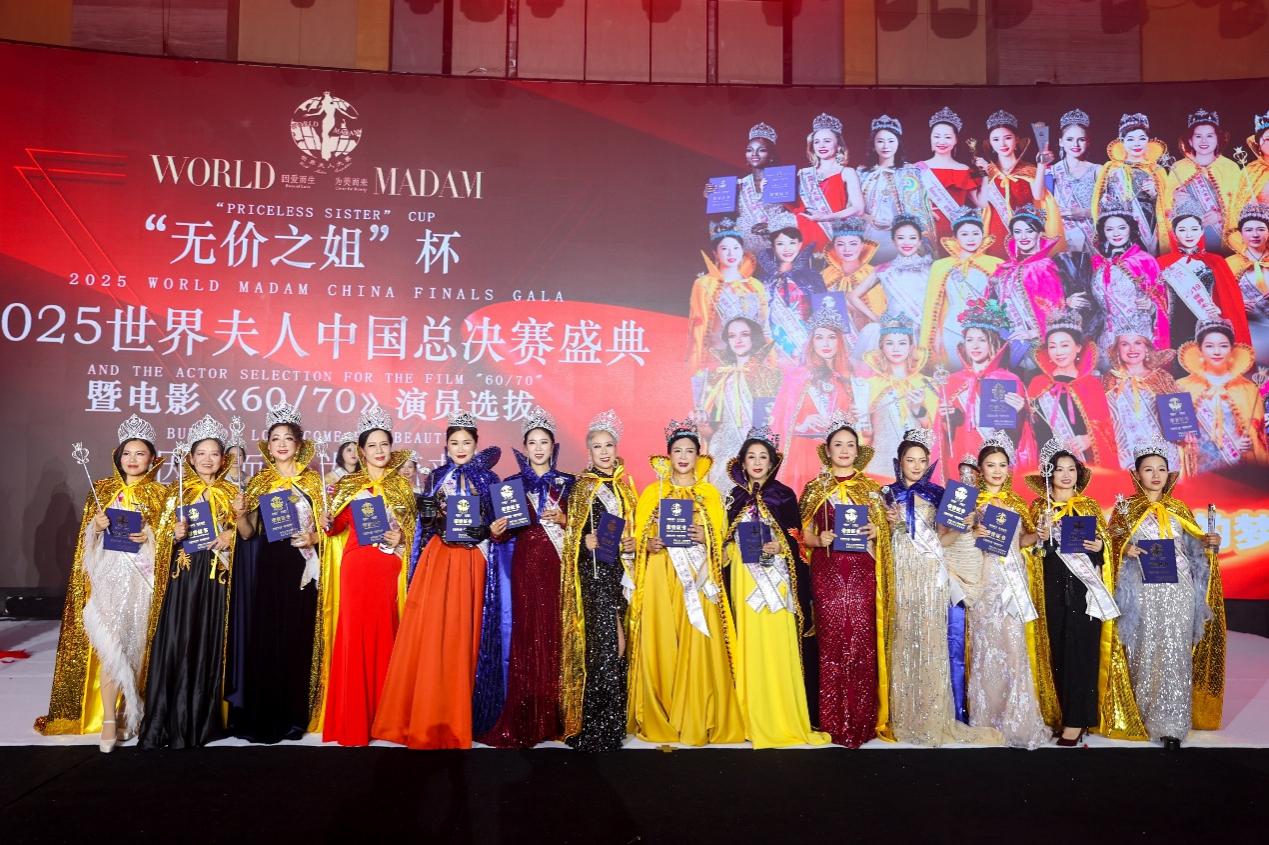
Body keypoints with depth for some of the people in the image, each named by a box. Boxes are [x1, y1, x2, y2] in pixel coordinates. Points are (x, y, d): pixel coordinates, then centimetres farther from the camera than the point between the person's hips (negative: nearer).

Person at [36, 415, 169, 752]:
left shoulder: (160, 494, 6)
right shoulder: (102, 490, 11)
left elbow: (168, 539, 5)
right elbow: (86, 539, 13)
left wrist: (150, 536, -14)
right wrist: (96, 526, -8)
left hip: (142, 579, -1)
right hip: (108, 576, 1)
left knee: (135, 645, 0)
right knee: (108, 647, -9)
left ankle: (130, 713, 13)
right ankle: (109, 720, -8)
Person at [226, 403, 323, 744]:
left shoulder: (313, 481, 7)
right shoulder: (259, 482, 9)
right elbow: (247, 533, 4)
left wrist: (311, 538, -13)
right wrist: (239, 514, -15)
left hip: (300, 568, -1)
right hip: (265, 567, 1)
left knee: (296, 638, -1)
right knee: (262, 638, -3)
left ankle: (291, 717, 8)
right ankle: (259, 718, 4)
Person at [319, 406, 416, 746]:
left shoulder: (402, 484, 11)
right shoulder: (348, 485, 8)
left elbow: (414, 526, 12)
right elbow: (338, 525, 2)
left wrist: (401, 536, -7)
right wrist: (328, 523, -18)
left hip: (389, 567, 1)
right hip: (356, 565, -1)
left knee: (385, 633, 2)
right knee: (354, 634, -2)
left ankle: (383, 715, 12)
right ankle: (352, 719, 3)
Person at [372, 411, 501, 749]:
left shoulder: (487, 479, 6)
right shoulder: (436, 478, 10)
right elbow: (425, 524, 13)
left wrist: (493, 531, -13)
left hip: (471, 564, -1)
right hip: (437, 561, 1)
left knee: (462, 637, 0)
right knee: (430, 635, -2)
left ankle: (456, 720, 10)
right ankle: (426, 718, 8)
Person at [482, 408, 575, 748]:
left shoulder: (567, 483, 10)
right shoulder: (512, 484, 9)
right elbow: (506, 531, 5)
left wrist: (562, 519, -9)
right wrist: (496, 531, -16)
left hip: (559, 564, 1)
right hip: (526, 564, -1)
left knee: (557, 633, -1)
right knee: (527, 634, -5)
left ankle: (557, 718, 9)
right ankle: (526, 721, 1)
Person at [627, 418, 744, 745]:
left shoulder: (710, 493, 12)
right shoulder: (652, 492, 11)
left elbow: (720, 536, 8)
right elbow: (639, 535, 8)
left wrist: (704, 538, -13)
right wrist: (650, 543, -13)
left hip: (697, 578, 0)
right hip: (661, 578, 0)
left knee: (698, 646, -6)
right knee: (660, 645, -3)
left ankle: (697, 720, 2)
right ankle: (659, 720, 5)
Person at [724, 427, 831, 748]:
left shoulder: (784, 495, 3)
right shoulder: (735, 497, 10)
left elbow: (797, 538, 3)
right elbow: (727, 539, 15)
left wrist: (779, 547, -15)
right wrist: (732, 549, -5)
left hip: (777, 580, -2)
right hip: (745, 580, 2)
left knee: (778, 645, -5)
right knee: (750, 643, 1)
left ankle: (784, 718, 3)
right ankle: (754, 718, 9)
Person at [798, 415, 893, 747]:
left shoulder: (871, 488, 11)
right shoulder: (815, 489, 8)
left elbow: (885, 529, 16)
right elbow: (805, 534, 8)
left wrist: (876, 533, -5)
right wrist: (820, 540, -11)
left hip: (862, 573, 1)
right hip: (828, 573, -1)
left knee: (863, 642, -5)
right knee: (832, 643, -3)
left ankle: (863, 720, 4)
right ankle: (834, 722, 5)